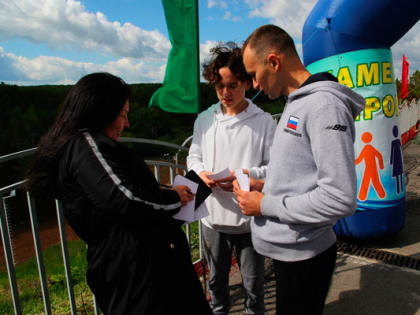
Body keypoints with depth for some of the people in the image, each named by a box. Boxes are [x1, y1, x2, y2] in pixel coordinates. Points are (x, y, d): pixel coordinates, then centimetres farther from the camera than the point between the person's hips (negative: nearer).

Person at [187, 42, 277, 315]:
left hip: (250, 217, -3)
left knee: (253, 282, 16)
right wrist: (201, 173, -11)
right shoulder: (205, 119, 3)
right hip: (213, 214, 4)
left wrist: (247, 175, -24)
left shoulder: (264, 121, -8)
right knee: (216, 278, 24)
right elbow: (194, 157, 10)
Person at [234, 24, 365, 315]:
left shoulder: (324, 105, -21)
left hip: (303, 255, -9)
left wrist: (266, 205, -19)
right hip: (286, 247, 9)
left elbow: (340, 198, -27)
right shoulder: (296, 103, 10)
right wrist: (266, 186, 5)